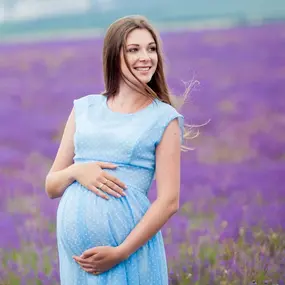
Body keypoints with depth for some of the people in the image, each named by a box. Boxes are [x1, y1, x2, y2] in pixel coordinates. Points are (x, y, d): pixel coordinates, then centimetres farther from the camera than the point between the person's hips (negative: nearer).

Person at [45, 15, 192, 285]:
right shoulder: (84, 109, 9)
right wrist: (76, 171, -8)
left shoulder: (164, 119, 0)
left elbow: (169, 201, -7)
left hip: (128, 243, -3)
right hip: (75, 246, 3)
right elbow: (51, 186, 13)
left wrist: (120, 253, -15)